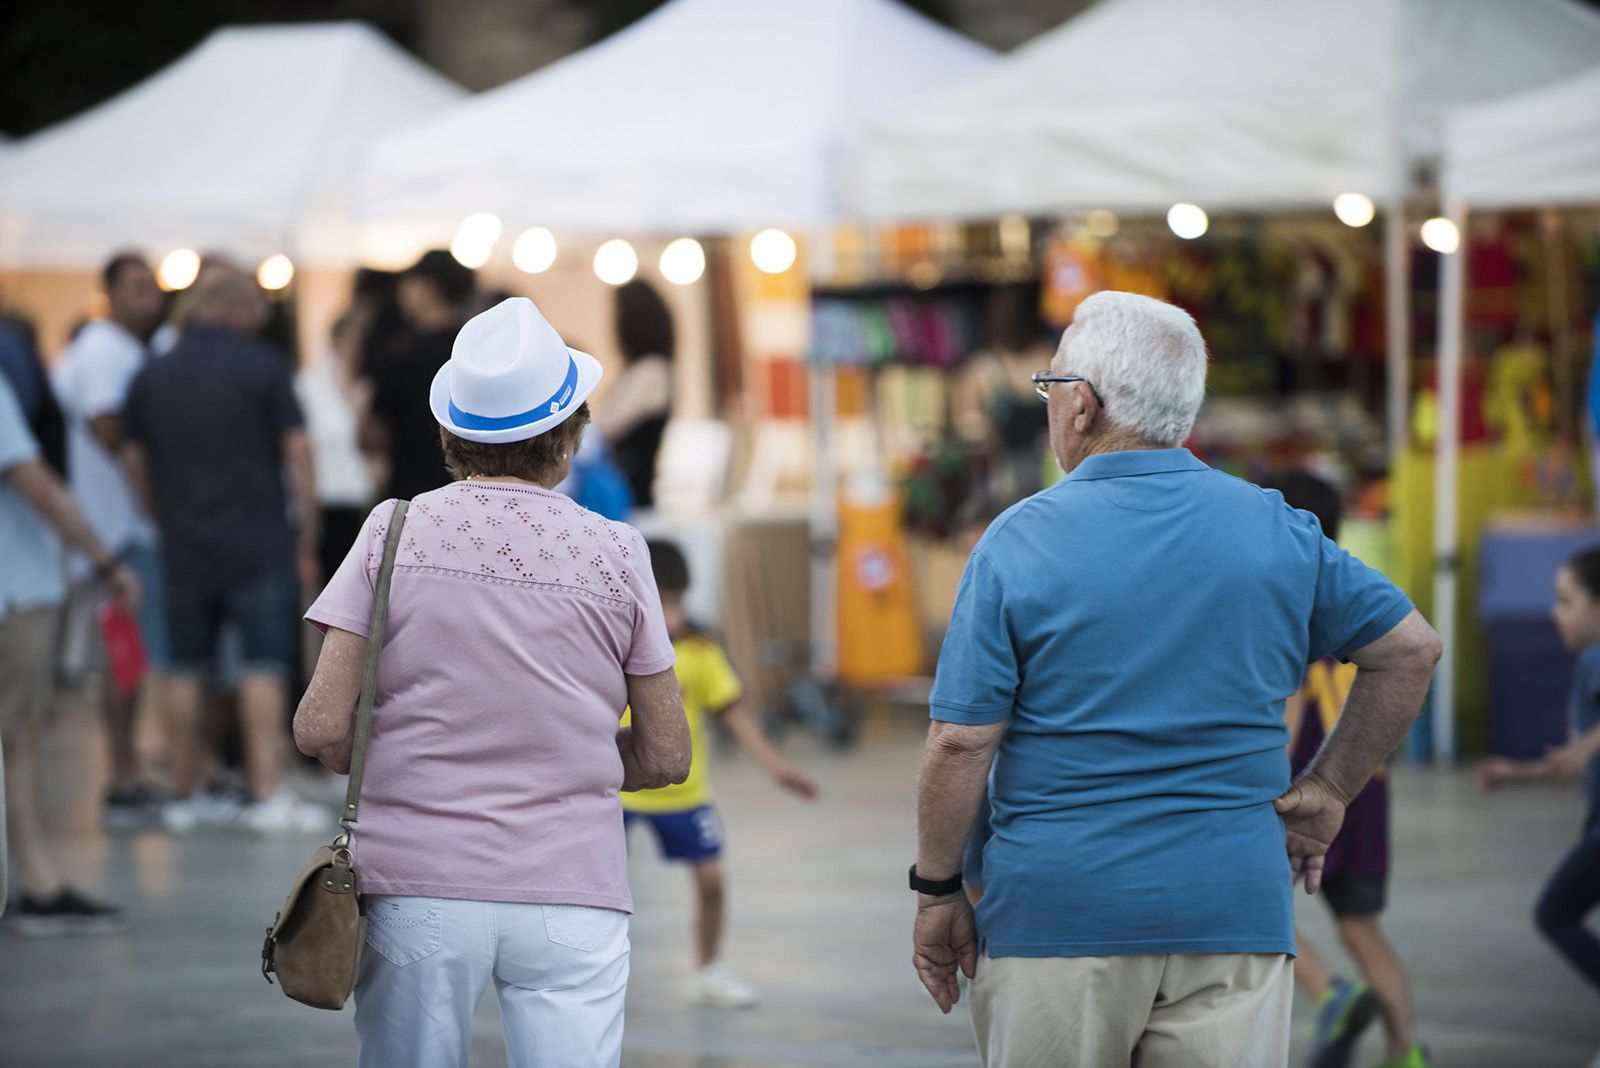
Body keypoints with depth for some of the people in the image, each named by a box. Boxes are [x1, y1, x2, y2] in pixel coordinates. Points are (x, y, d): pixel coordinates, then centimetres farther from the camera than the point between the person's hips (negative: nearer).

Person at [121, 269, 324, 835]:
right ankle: (267, 794, -7)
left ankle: (183, 797, 12)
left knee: (186, 672, 8)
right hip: (259, 544, -4)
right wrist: (307, 536, 0)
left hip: (184, 548, 4)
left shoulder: (152, 377, 7)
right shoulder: (263, 367, -5)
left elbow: (135, 463, 9)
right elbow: (297, 453, -6)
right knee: (263, 667, -3)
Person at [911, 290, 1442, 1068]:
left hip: (1057, 909, -2)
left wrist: (937, 890, 2)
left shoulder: (1020, 542, -5)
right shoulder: (1275, 530, 5)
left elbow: (961, 743, -8)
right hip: (1236, 911, 2)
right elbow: (1411, 650, 13)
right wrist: (1327, 792, 16)